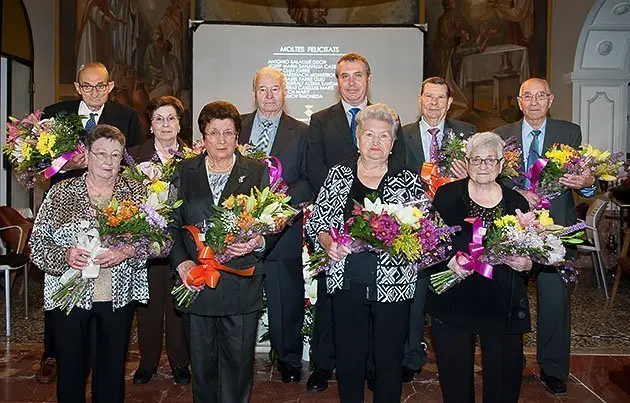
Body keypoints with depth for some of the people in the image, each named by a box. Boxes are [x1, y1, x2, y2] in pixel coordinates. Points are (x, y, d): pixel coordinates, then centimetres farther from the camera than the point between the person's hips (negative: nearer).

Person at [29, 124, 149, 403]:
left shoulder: (137, 193, 2)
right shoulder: (60, 193, 0)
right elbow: (37, 244, -1)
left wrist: (127, 251, -20)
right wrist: (65, 255, -19)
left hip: (119, 297, 1)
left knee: (113, 370, 13)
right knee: (71, 370, 11)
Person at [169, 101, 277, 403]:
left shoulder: (257, 173, 4)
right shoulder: (184, 172, 8)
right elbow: (171, 223, 7)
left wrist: (259, 242, -17)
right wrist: (181, 262, -6)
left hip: (242, 287, -1)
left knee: (238, 363, 6)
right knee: (202, 364, 14)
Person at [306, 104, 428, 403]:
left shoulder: (409, 181, 2)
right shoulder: (338, 175, 5)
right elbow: (316, 222, 6)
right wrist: (329, 243, -11)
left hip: (393, 287, -1)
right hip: (346, 284, 1)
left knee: (389, 360, 11)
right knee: (348, 358, 12)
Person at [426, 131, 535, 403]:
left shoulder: (517, 202, 7)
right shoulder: (447, 195, 1)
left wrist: (527, 264, -12)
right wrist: (449, 261, -21)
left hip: (503, 306, 2)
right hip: (453, 303, -1)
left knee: (504, 381, 8)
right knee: (455, 381, 9)